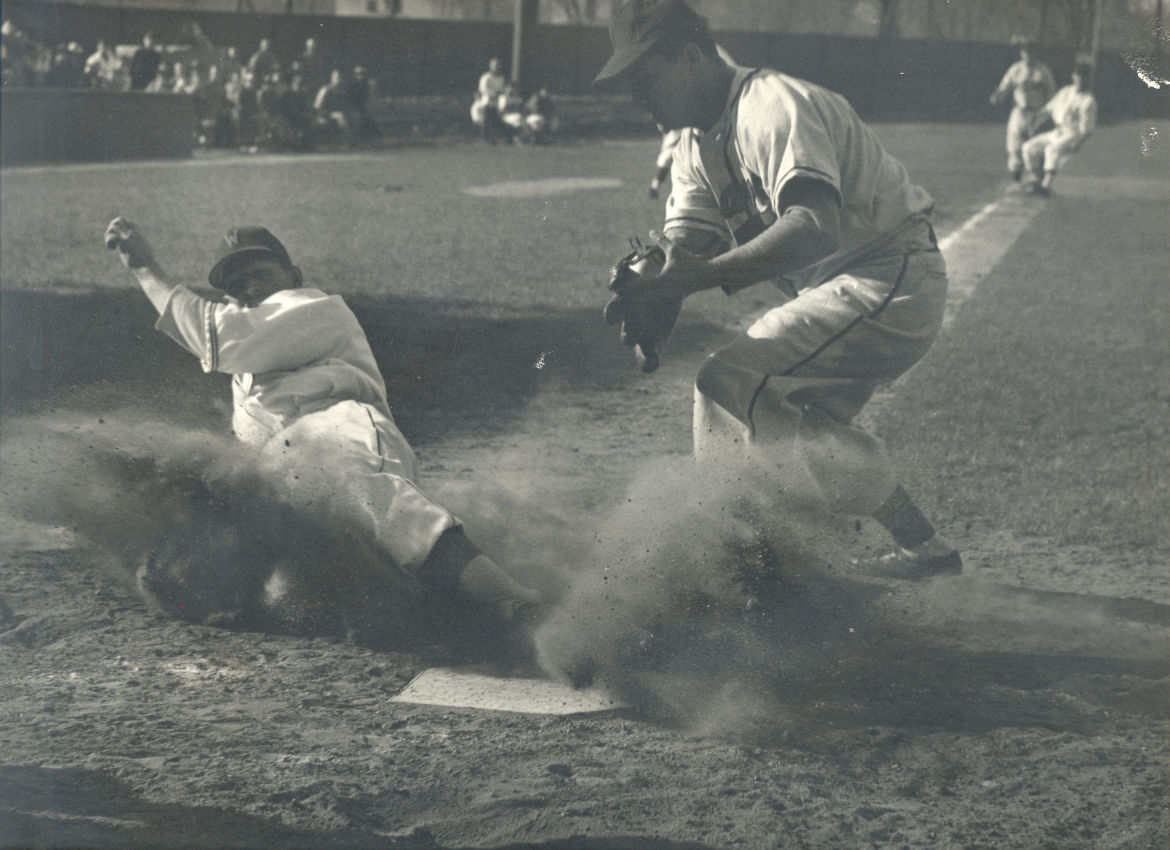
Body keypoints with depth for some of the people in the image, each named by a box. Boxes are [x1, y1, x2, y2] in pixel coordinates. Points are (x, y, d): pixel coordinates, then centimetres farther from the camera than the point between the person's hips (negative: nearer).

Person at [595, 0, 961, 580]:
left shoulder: (773, 107, -20)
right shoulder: (697, 144, 11)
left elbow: (814, 228, -36)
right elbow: (686, 247, -1)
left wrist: (679, 280, -41)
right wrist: (653, 295, -26)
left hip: (891, 282, -10)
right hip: (830, 290, 10)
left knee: (731, 382, -19)